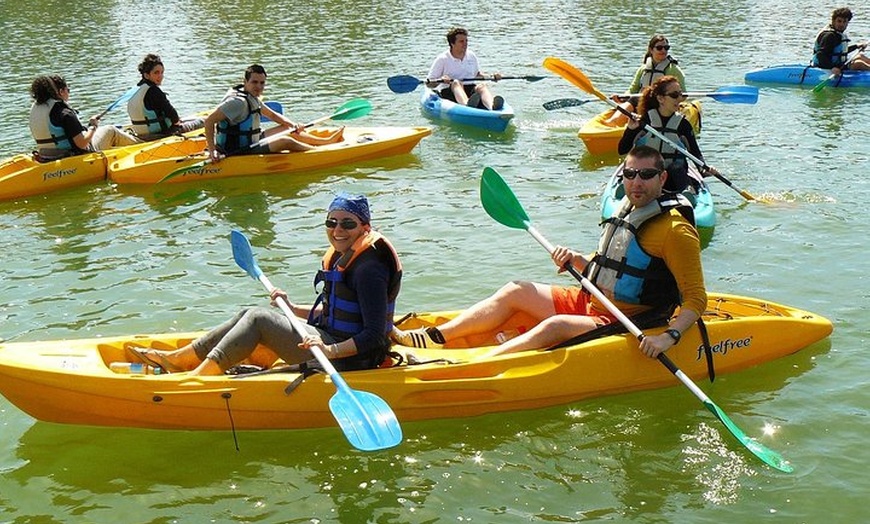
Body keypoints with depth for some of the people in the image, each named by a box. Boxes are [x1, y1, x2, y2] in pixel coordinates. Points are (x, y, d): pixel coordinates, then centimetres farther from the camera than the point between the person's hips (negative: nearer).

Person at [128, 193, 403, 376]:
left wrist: (331, 350, -34)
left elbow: (374, 336, -25)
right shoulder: (341, 257, 10)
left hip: (347, 358, -10)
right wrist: (295, 309, 12)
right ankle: (176, 360, 9)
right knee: (252, 314, 5)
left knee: (258, 319, -12)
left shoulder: (368, 268, -21)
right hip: (330, 341, 10)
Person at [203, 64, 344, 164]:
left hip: (249, 141, 11)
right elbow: (209, 121, -30)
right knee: (285, 141, -15)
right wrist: (212, 150, -37)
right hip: (237, 153, -10)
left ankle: (327, 140, 22)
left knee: (287, 129, 15)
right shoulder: (238, 101, -25)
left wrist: (293, 125, 2)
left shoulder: (252, 97, 7)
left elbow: (272, 115, 19)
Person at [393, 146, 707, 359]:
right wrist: (575, 260, 1)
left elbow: (696, 299, -18)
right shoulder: (626, 211, 11)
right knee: (515, 292, -1)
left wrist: (669, 336, -32)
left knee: (554, 326, -31)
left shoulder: (674, 230, -14)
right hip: (589, 302, 8)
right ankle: (432, 339, -6)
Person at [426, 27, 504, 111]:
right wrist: (441, 80, -21)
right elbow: (429, 83, 0)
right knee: (456, 83, -35)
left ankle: (491, 105, -62)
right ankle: (467, 104, -70)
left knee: (483, 85, -26)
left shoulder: (472, 56, 15)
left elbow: (477, 73, 31)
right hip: (448, 91, -4)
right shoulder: (442, 59, 1)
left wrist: (491, 77, 13)